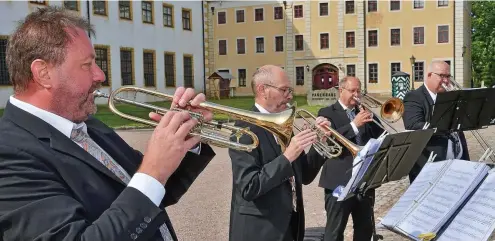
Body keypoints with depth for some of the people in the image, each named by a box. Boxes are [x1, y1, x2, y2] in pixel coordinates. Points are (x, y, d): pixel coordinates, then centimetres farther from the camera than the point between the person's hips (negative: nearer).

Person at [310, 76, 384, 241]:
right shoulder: (326, 113, -2)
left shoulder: (363, 112, 16)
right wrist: (354, 125, -23)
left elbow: (380, 136, 9)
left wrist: (371, 118, -7)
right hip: (340, 180, -5)